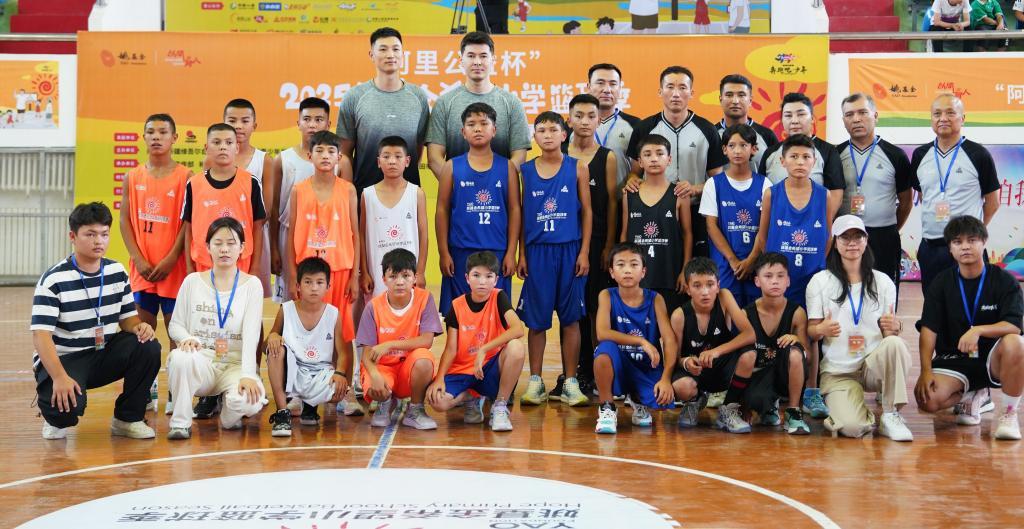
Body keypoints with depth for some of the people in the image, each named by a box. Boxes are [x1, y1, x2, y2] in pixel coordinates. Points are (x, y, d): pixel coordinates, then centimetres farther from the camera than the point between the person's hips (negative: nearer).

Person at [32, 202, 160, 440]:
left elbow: (127, 317, 9)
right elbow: (41, 335, -22)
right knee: (69, 401, -36)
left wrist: (139, 327, -18)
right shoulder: (54, 279, -15)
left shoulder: (117, 272, 3)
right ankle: (57, 419, 6)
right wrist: (59, 377, -35)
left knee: (148, 348, -22)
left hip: (104, 356, 5)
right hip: (63, 359, -5)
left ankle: (128, 419, -3)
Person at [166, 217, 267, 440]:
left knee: (248, 402, -33)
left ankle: (229, 416, 7)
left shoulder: (251, 285, 0)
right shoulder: (193, 281, 5)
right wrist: (186, 338, -16)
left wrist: (247, 375, -23)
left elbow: (251, 334, -10)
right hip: (201, 362, 1)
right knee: (179, 358, -36)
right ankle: (180, 421, -12)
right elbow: (175, 324, 10)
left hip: (235, 365, -1)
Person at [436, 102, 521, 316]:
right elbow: (442, 211, 5)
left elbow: (514, 210, 4)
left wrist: (511, 253, -1)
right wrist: (443, 253, -1)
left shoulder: (507, 167, 5)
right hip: (461, 252, 0)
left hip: (497, 253, 0)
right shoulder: (452, 167, 4)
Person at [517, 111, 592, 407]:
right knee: (536, 319, 4)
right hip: (537, 251, 1)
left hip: (570, 250, -1)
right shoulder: (525, 170, 5)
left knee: (570, 318, 4)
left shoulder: (577, 169, 2)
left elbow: (587, 211, 3)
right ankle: (535, 382, 14)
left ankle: (570, 382, 12)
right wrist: (521, 255, 3)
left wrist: (584, 252, -2)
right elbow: (521, 214, 7)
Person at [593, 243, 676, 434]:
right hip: (618, 366, -1)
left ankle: (639, 401, 13)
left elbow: (670, 341, -11)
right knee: (605, 348, -35)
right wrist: (641, 341, -29)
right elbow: (602, 333, -22)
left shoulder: (655, 299, -4)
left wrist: (666, 378, -24)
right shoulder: (607, 296, -6)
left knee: (665, 398, -27)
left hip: (648, 368, 2)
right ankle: (607, 408, -10)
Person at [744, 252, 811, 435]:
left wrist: (796, 342, -24)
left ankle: (794, 412, -14)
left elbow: (805, 355, -2)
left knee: (794, 351, -35)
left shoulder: (797, 313, -7)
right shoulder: (747, 314, -6)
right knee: (755, 399, -36)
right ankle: (769, 406, 9)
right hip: (759, 374, 0)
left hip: (787, 375, 0)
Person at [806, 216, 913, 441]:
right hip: (837, 371, -2)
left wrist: (895, 327, -15)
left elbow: (889, 333, 9)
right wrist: (822, 330, -23)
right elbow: (811, 331, 2)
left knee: (895, 343, -34)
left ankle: (890, 415, -17)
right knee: (852, 428, -28)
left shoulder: (883, 282, 8)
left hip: (874, 364, 2)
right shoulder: (820, 282, 1)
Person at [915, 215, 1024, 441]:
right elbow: (928, 329, -4)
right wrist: (926, 370, -16)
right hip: (954, 358, 2)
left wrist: (978, 330, -34)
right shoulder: (941, 284, 1)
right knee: (927, 399, -27)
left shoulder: (1004, 281, -5)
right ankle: (972, 395, 9)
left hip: (993, 358, -2)